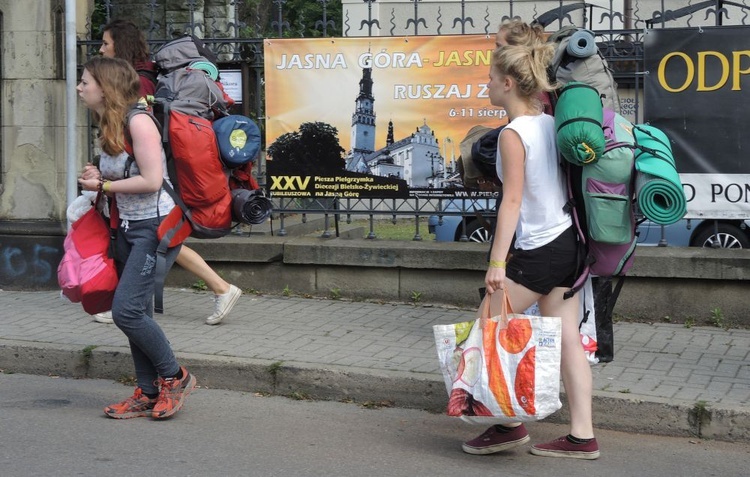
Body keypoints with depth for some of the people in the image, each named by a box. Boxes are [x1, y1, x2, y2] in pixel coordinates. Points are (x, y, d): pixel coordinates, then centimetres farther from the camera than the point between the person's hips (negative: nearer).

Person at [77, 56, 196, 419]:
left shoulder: (138, 121, -16)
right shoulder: (107, 126, 12)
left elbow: (151, 180, -22)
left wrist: (103, 186, -12)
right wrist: (97, 176, 5)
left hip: (157, 226, -9)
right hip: (127, 226, 9)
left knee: (126, 310, -14)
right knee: (136, 313, 9)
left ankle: (174, 377, 3)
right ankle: (148, 394, 17)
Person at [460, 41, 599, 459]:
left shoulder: (513, 134, -14)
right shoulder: (551, 124, 9)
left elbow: (512, 201, -19)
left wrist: (497, 261, -20)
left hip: (538, 251, -8)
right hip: (567, 240, 8)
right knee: (567, 338, 9)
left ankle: (509, 424, 8)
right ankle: (582, 437, 11)